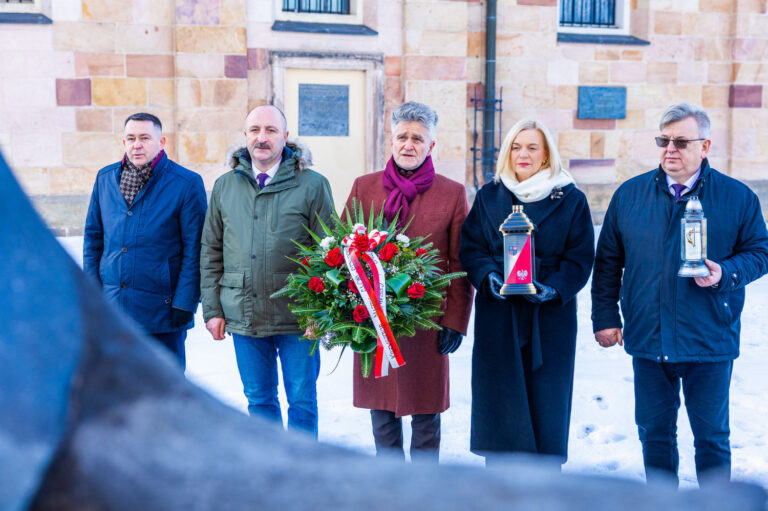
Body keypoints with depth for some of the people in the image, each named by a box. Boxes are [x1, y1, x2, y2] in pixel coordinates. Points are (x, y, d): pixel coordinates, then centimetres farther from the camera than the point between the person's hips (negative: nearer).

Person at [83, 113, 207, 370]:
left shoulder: (187, 183, -6)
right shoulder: (105, 178, 7)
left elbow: (194, 250, -7)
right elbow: (93, 237, 13)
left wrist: (184, 304, -11)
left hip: (162, 309, -4)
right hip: (111, 308, 4)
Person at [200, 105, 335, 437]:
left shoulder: (312, 185, -3)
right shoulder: (225, 186, 8)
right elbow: (211, 253, 11)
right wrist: (212, 309, 5)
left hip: (297, 317, -3)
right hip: (243, 316, 3)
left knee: (302, 400, 6)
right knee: (259, 400, 14)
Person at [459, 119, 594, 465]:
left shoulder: (571, 200, 5)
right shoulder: (489, 196, 11)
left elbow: (580, 258, 2)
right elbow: (470, 248, 8)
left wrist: (554, 288, -15)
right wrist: (489, 277, -12)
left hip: (550, 317, -1)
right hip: (498, 317, 1)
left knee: (546, 402, 1)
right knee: (498, 400, 1)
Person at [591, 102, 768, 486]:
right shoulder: (629, 195, 4)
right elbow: (607, 261, 10)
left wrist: (726, 274, -16)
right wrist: (605, 316, 5)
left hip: (710, 341, -2)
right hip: (648, 339, 2)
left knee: (711, 435, 8)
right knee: (654, 432, 12)